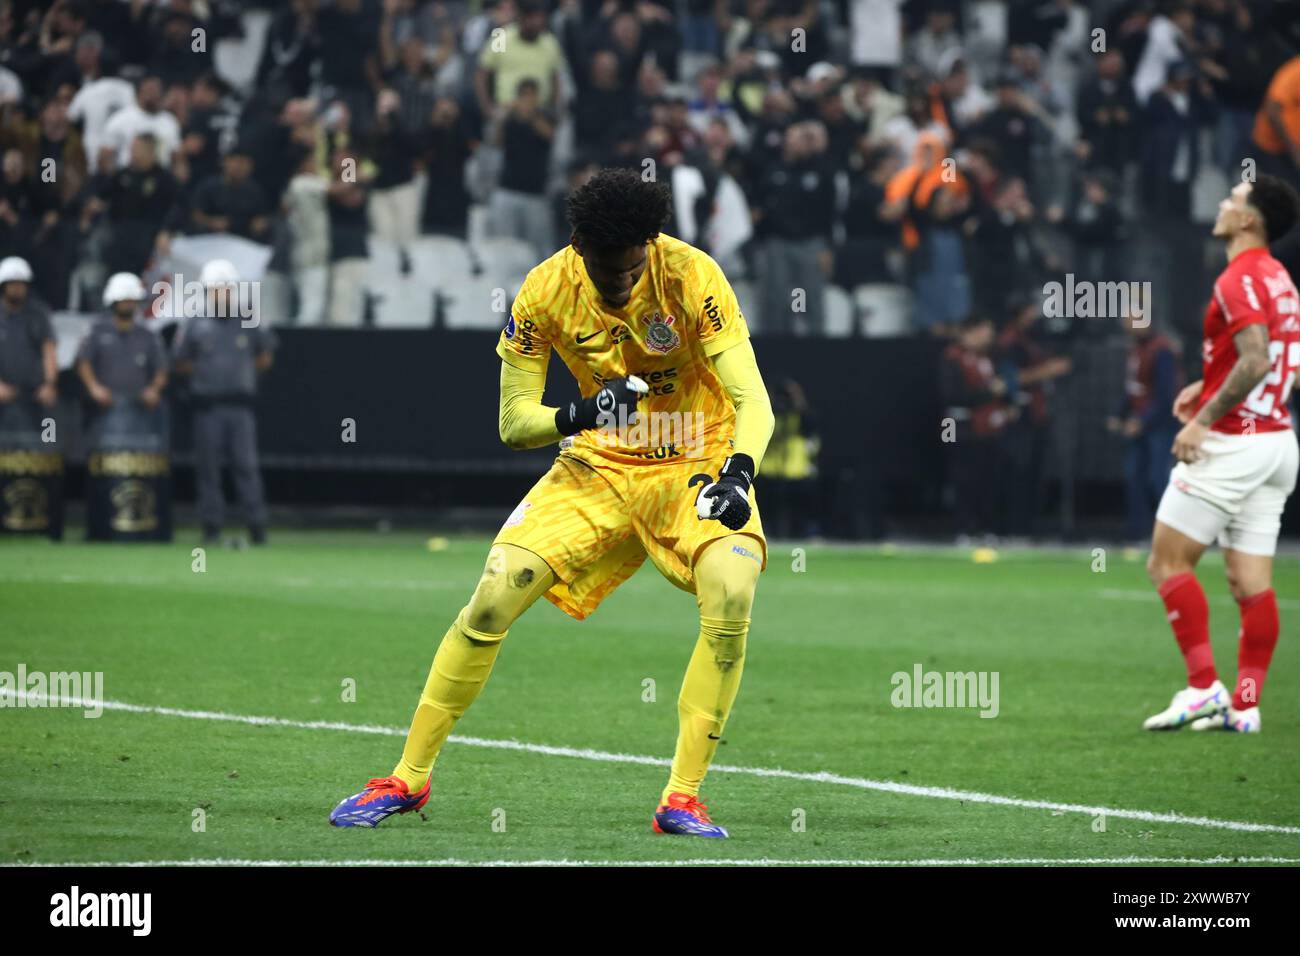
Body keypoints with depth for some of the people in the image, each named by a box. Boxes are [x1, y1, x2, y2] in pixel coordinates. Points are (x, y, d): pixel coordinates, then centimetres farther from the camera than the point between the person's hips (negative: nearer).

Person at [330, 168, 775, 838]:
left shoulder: (692, 277, -21)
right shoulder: (546, 292, -13)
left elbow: (752, 400, -25)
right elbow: (513, 424, -9)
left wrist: (737, 474, -46)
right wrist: (580, 415, -30)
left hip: (696, 466, -2)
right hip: (599, 466, 2)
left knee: (731, 596, -30)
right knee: (493, 597, -12)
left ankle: (682, 797, -20)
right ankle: (409, 777, 5)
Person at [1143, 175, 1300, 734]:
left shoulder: (1240, 280, -14)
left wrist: (1204, 419, -20)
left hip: (1232, 445, -9)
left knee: (1168, 563, -3)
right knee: (1250, 581, 6)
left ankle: (1203, 688, -10)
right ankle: (1246, 704, 3)